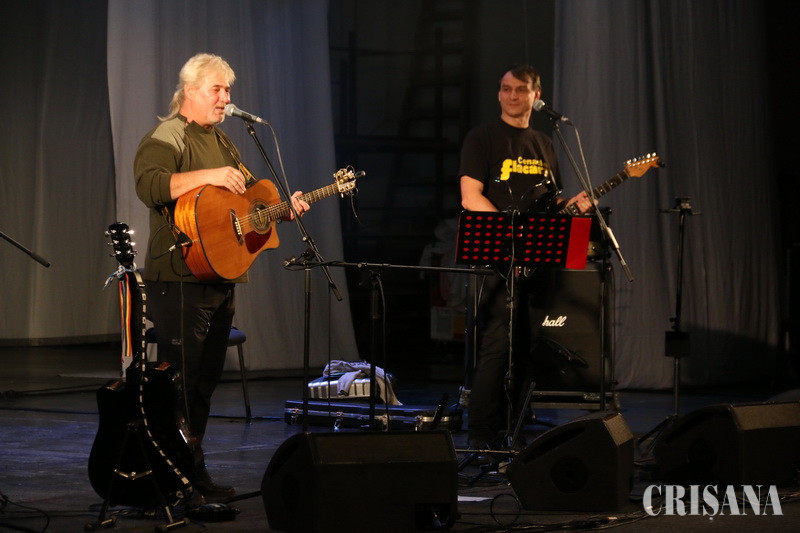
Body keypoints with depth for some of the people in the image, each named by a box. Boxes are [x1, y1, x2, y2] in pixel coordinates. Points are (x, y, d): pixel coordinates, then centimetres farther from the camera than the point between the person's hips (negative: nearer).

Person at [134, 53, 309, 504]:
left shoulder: (222, 141, 21)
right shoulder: (167, 138, -8)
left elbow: (244, 197, 28)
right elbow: (149, 185, -26)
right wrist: (207, 176, -31)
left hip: (222, 276, 9)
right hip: (181, 277, -9)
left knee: (206, 379, 12)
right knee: (179, 380, -8)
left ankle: (195, 472, 18)